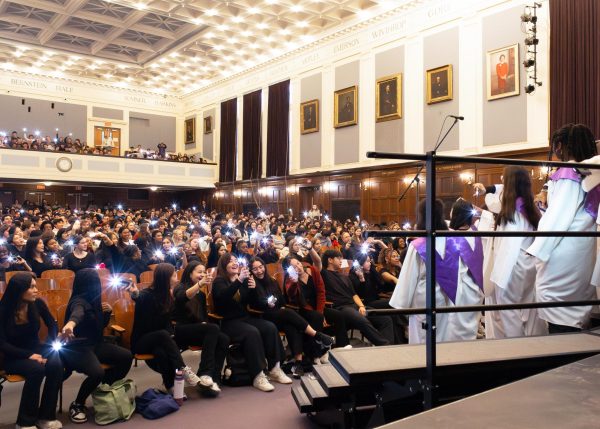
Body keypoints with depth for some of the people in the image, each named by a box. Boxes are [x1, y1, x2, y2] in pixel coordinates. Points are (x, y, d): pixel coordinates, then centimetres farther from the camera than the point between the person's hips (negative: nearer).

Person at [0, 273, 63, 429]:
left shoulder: (37, 304, -8)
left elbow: (52, 325, 7)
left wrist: (50, 345, -10)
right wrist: (28, 355, -27)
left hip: (35, 350, 3)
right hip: (13, 357, -3)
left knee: (56, 364, -29)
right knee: (36, 369, -34)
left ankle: (46, 416, -15)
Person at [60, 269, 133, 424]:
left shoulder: (94, 300, 10)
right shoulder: (78, 301, -17)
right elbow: (78, 312, -44)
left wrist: (108, 311, 0)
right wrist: (71, 323, -67)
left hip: (95, 344, 9)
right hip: (78, 348, -8)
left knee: (126, 357, -8)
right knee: (97, 372, -33)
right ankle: (77, 404, -6)